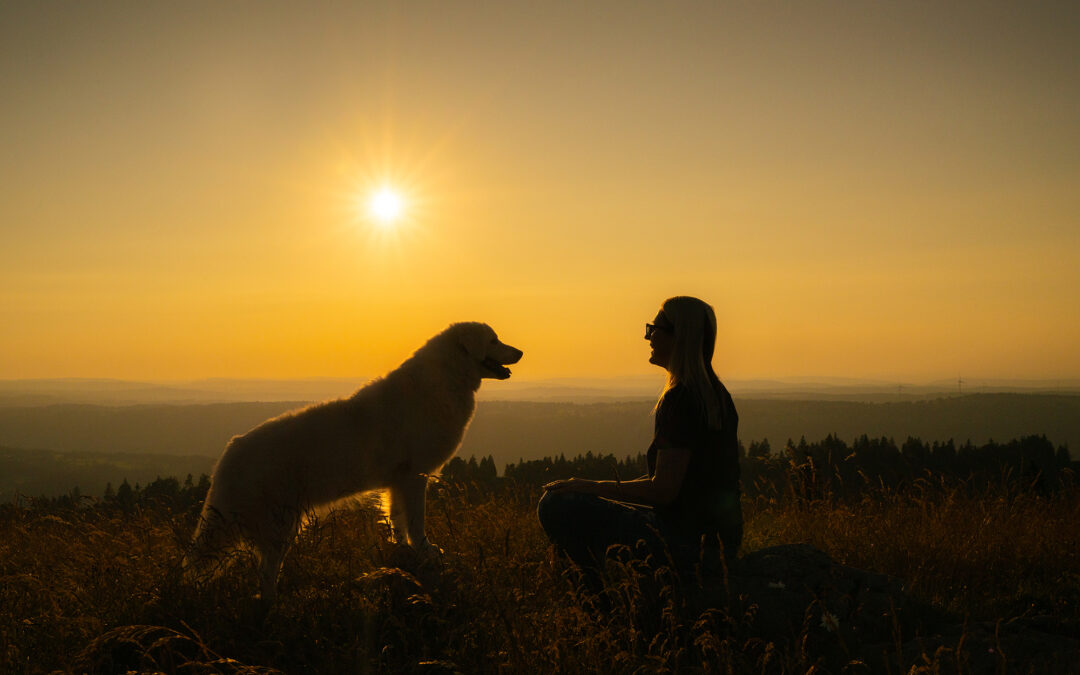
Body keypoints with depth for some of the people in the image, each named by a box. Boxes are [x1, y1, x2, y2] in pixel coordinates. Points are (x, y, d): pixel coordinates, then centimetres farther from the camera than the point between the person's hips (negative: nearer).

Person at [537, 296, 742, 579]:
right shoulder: (716, 394, 12)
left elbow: (663, 490, -21)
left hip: (687, 542, -10)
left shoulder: (681, 399, -17)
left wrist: (591, 487, -10)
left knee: (556, 505, -10)